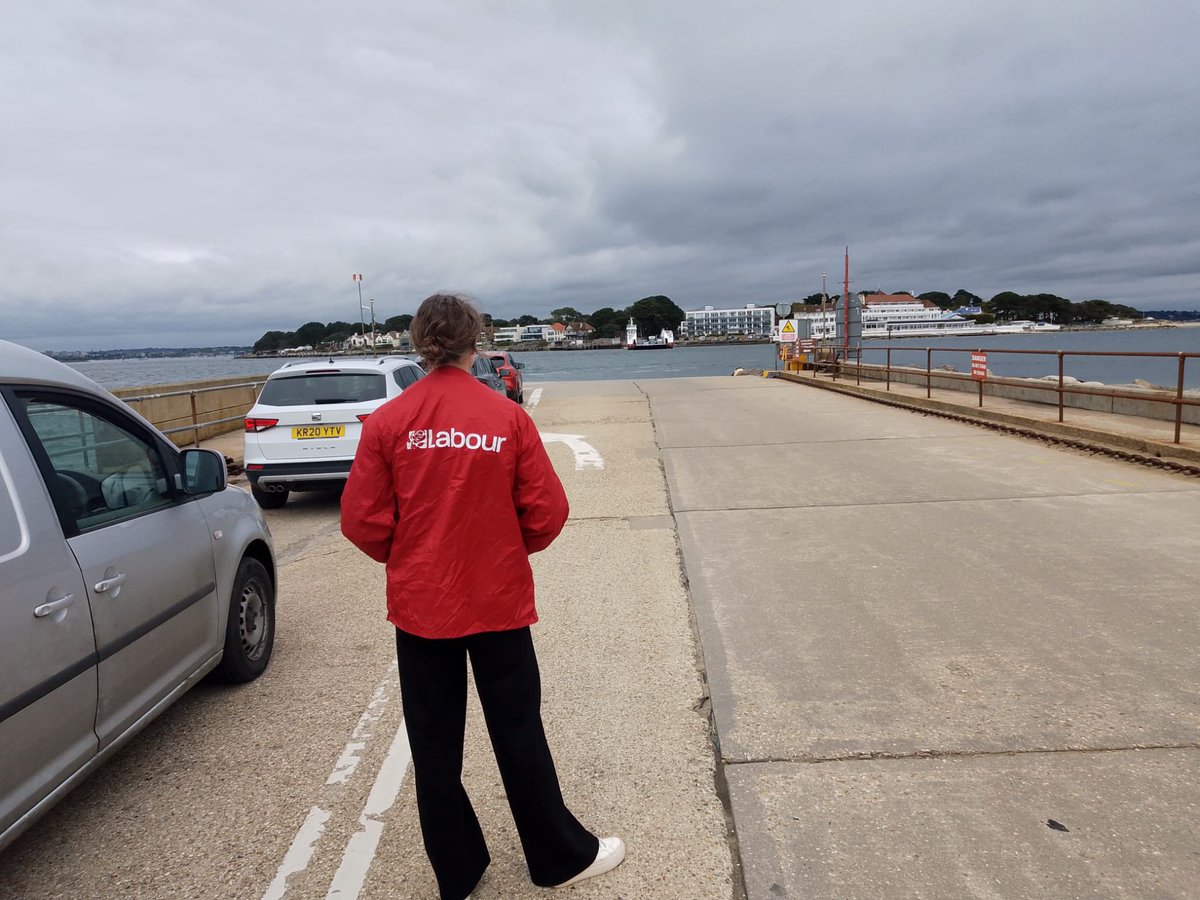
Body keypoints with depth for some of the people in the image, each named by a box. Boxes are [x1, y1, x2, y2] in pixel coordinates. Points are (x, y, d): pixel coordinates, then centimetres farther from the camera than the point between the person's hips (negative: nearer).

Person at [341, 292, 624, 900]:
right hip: (498, 600, -1)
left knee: (434, 742, 16)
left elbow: (363, 521, -6)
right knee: (518, 734, 14)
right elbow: (547, 513, -8)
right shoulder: (508, 417, -10)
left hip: (419, 605, 1)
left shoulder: (387, 422, -8)